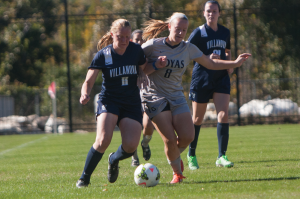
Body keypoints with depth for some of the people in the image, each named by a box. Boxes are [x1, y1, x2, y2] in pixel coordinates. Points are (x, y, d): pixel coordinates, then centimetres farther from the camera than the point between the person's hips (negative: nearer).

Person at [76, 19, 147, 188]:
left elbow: (143, 68, 19)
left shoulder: (136, 50, 1)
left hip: (132, 104, 3)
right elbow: (89, 81, -8)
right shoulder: (103, 55, -8)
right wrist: (85, 94, -30)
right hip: (109, 101, -3)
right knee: (103, 140, -27)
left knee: (131, 146, -15)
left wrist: (142, 76, -6)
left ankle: (114, 160, 24)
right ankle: (84, 178, -8)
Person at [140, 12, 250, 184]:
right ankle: (177, 173, 11)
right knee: (170, 140, -14)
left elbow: (211, 63, 12)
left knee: (188, 137, -11)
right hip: (155, 97, -4)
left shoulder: (188, 49, 4)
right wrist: (156, 65, -21)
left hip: (177, 97, 4)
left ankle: (174, 156, 24)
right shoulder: (153, 45, -8)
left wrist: (235, 63, 4)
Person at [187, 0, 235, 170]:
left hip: (221, 77, 3)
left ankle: (222, 156, -9)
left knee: (224, 114, -12)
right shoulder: (199, 32, -5)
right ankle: (191, 155, 23)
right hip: (202, 78, -3)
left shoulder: (225, 32, 10)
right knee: (198, 118, 5)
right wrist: (207, 58, -19)